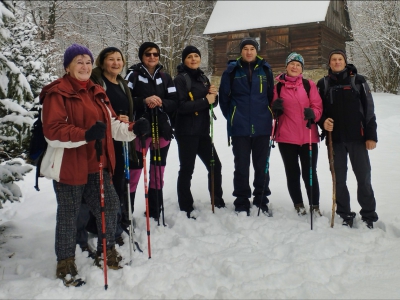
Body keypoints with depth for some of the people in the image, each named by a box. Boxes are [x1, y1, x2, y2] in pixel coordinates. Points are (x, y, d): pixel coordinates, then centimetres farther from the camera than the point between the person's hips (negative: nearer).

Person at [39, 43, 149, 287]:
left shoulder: (97, 93, 14)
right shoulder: (57, 93, -10)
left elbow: (112, 124, 15)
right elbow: (53, 132, -20)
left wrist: (134, 129, -4)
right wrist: (85, 134, -33)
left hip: (96, 164, 7)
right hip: (68, 166, -7)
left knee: (110, 204, 11)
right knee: (69, 215, 4)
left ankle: (107, 250, 32)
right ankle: (65, 263, 22)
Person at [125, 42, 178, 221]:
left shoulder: (165, 77, 10)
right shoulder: (133, 75, 0)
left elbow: (174, 103, 4)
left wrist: (160, 103, -14)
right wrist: (144, 101, -23)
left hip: (162, 129, 4)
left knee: (158, 172, 10)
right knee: (134, 170, -5)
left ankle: (155, 212, 22)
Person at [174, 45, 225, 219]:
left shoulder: (203, 78, 14)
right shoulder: (180, 79, -7)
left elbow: (213, 103, 17)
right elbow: (180, 106, -20)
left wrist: (214, 95, -5)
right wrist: (205, 101, -18)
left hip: (202, 131, 7)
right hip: (186, 132, -7)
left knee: (215, 165, 11)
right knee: (187, 169, -1)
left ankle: (218, 201, 28)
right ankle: (186, 208, 9)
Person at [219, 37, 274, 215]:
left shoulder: (265, 69, 6)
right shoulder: (232, 70, 0)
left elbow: (271, 95, 10)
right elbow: (224, 97, 4)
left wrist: (269, 116, 6)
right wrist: (231, 117, 4)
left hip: (262, 127, 2)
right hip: (240, 128, -1)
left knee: (262, 166, 10)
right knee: (241, 166, 5)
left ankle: (261, 200, 23)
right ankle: (242, 203, 15)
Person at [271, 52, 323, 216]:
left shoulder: (309, 85, 4)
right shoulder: (278, 86, 7)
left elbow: (318, 106, 1)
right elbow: (274, 111, 12)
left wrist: (312, 113, -20)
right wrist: (275, 108, -10)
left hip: (308, 136, -1)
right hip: (286, 136, 1)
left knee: (309, 172, 3)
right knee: (292, 172, 9)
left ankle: (315, 205, 15)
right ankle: (298, 204, 22)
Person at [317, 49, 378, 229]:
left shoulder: (358, 81, 3)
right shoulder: (323, 84, 9)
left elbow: (369, 109, 1)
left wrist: (371, 135, -5)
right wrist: (323, 121, -11)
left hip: (357, 137, -2)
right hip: (335, 138, 2)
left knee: (364, 177, 2)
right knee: (339, 178, 7)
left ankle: (369, 215, 15)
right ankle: (345, 214, 19)